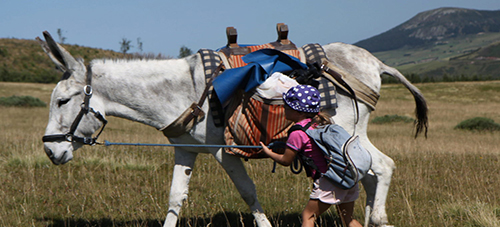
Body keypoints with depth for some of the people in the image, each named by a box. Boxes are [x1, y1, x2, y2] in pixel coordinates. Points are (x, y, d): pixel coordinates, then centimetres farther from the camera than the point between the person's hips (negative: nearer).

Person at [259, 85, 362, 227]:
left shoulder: (298, 133, -10)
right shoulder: (321, 122, 13)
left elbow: (286, 161, 0)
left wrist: (268, 152, 18)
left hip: (329, 181, -8)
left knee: (308, 216, 1)